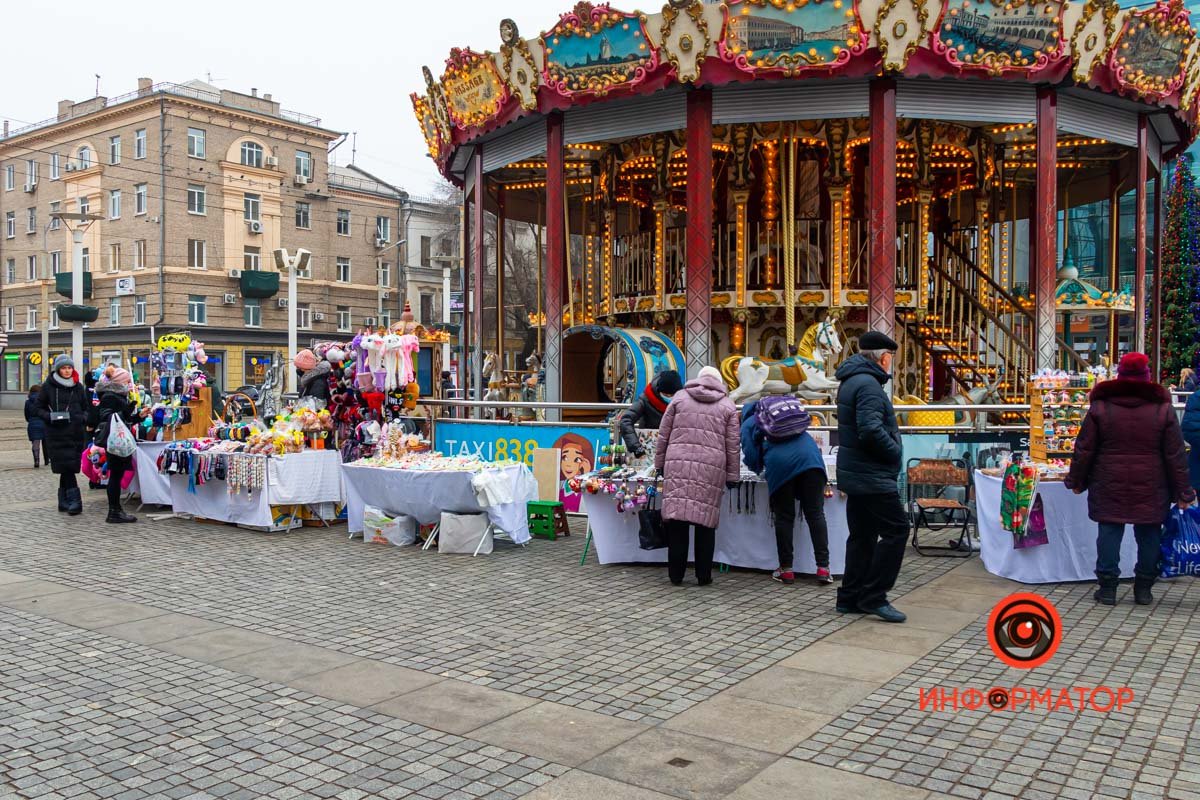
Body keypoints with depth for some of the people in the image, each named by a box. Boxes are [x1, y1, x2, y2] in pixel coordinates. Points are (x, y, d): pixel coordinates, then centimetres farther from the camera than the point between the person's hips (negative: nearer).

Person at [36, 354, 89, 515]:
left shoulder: (78, 387, 12)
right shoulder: (48, 386, 2)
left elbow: (85, 408, 18)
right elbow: (40, 408, 6)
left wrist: (83, 417, -3)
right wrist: (51, 417, -13)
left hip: (75, 433, 3)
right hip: (56, 434, -3)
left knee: (68, 468, 5)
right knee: (66, 466, -10)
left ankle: (64, 501, 14)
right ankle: (74, 500, -11)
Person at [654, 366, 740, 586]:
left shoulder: (680, 398, 14)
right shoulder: (727, 406, 13)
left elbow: (663, 435, 12)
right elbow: (732, 446, 9)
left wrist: (660, 463, 19)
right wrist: (732, 476, 14)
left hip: (678, 465, 1)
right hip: (711, 469, 0)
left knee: (677, 519, 1)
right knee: (706, 522, 5)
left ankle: (676, 574, 6)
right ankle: (703, 575, 9)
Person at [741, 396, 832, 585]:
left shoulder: (748, 424, 19)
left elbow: (751, 457, 11)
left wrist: (760, 467, 33)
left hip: (779, 463, -3)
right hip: (809, 456, 3)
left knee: (784, 517, 7)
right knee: (815, 513, 3)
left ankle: (786, 569, 10)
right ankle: (823, 567, 0)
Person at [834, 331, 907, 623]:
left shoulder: (851, 381, 16)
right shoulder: (868, 384, -16)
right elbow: (871, 431, -27)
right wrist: (895, 451, -12)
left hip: (855, 475, 10)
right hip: (872, 476, -10)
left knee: (862, 535, 14)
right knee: (896, 530, -6)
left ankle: (850, 598, 19)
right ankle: (873, 596, -3)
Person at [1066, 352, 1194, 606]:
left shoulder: (1101, 406, -2)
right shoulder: (1163, 408, -2)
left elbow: (1084, 449, 0)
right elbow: (1175, 455, 0)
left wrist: (1076, 481, 10)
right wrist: (1182, 492, 7)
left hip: (1109, 487, 0)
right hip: (1150, 489, 0)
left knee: (1109, 532, 5)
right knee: (1148, 535, 10)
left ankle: (1107, 587, 7)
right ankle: (1144, 588, 17)